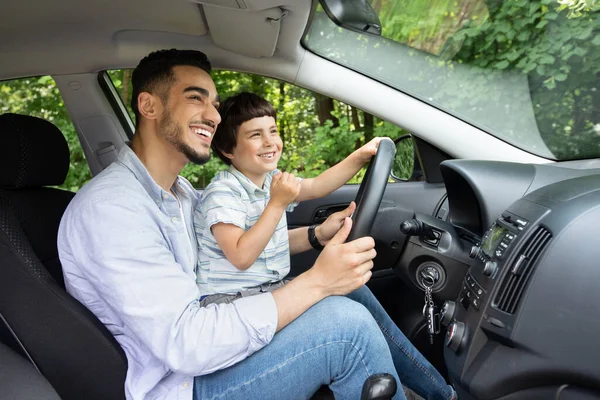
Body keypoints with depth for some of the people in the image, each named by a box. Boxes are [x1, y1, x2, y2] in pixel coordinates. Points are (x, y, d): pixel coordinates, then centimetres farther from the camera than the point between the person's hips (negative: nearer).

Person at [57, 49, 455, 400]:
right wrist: (316, 282, -30)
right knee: (346, 324, -24)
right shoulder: (110, 206, -23)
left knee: (348, 286, 3)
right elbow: (185, 344, -30)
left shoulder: (178, 189, 6)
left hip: (198, 353, 9)